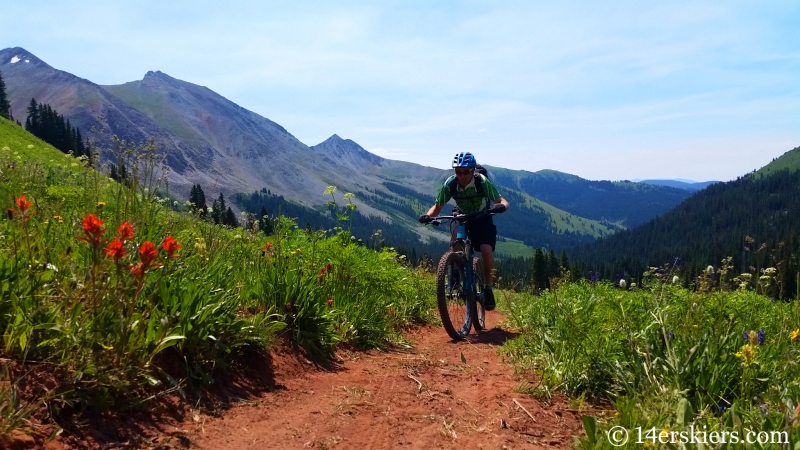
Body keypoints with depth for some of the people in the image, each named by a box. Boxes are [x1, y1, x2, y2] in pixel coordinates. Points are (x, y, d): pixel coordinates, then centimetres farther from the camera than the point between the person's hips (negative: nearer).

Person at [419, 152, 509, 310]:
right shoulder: (450, 184, -22)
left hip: (483, 220, -1)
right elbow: (437, 206, -14)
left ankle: (488, 289, -2)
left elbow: (502, 201, -28)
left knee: (486, 251, -23)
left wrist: (500, 206, -52)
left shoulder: (482, 181, -27)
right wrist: (428, 215, -34)